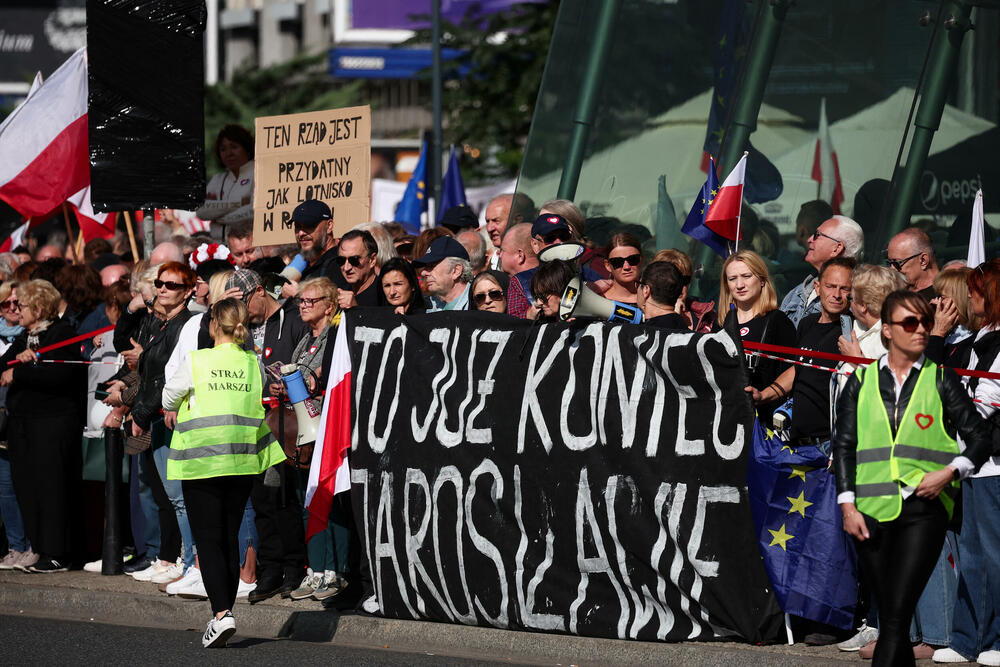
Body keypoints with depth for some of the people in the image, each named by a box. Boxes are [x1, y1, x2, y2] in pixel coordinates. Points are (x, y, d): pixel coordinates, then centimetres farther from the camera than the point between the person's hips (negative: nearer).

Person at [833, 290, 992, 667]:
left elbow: (979, 437, 8)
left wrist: (950, 472, -10)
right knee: (888, 617, 5)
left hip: (924, 510, -3)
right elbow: (844, 445, 10)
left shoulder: (940, 379, 8)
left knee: (896, 617, -14)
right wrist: (847, 505, -1)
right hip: (871, 511, 3)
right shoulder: (862, 381, 12)